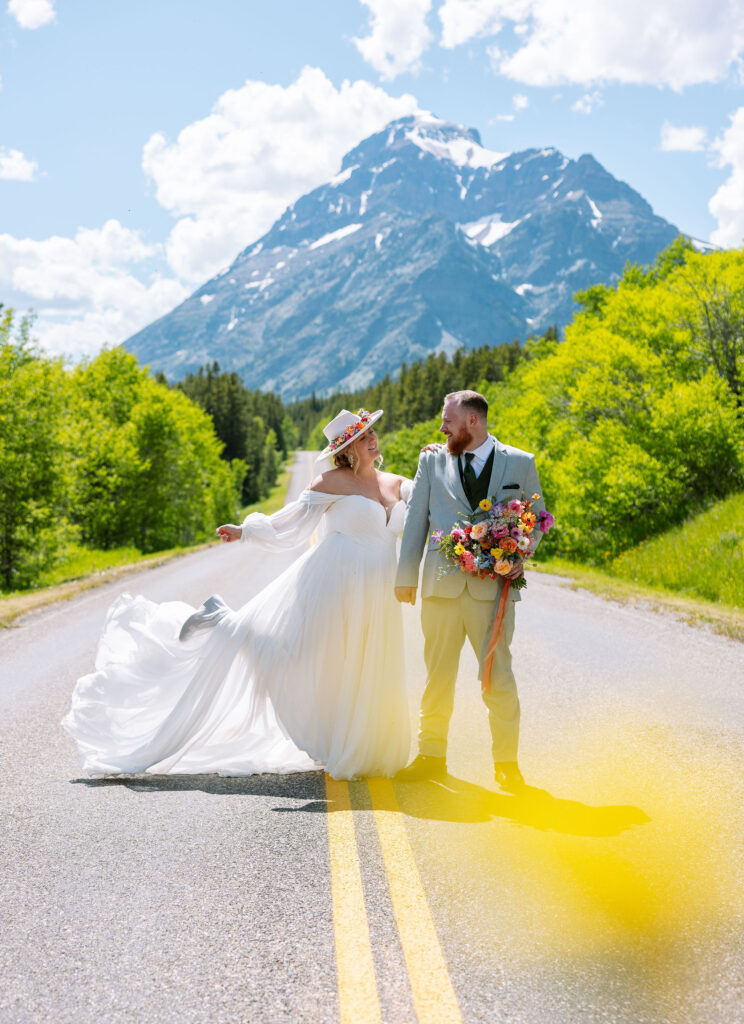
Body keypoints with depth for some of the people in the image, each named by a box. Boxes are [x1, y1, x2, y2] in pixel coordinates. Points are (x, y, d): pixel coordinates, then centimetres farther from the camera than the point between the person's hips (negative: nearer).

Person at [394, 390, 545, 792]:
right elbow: (416, 520, 11)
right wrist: (406, 576, 7)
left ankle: (506, 762, 10)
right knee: (437, 675, 6)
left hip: (494, 587, -2)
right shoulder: (432, 460, 11)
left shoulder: (520, 463, 7)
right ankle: (431, 755, 19)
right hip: (441, 585, 2)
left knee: (499, 677, -1)